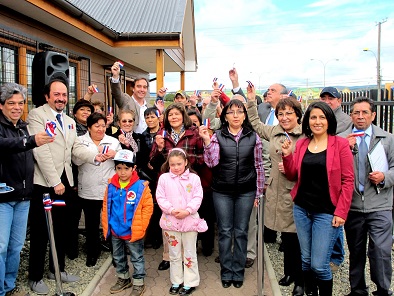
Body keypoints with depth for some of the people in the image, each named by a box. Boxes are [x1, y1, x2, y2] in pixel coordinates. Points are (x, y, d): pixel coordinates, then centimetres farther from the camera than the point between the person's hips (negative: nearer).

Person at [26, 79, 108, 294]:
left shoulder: (70, 122, 17)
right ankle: (35, 277, 20)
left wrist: (95, 157, -13)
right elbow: (41, 150, -17)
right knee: (40, 231, 4)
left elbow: (77, 147, 6)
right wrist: (55, 181, -19)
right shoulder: (37, 115, -8)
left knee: (61, 228, 16)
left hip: (65, 182, 7)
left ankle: (58, 269, 32)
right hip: (44, 183, -7)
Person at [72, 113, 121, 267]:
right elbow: (76, 160, -11)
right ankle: (92, 252, 28)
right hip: (88, 190, 0)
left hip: (110, 189, 1)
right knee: (91, 223, 10)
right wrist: (96, 151, -18)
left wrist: (116, 155, -9)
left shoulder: (113, 141, 10)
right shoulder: (81, 141, 4)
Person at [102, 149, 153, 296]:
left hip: (133, 232, -5)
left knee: (137, 259, 11)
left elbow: (148, 207, -12)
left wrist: (140, 227, -13)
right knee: (118, 257, 22)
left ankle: (138, 284, 28)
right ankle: (123, 279, 43)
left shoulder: (141, 186, -17)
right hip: (115, 231, 5)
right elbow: (106, 207, 7)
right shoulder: (111, 186, -4)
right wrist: (106, 225, 5)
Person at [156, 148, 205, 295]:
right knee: (174, 254, 15)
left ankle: (190, 283, 22)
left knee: (189, 254, 9)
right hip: (171, 221, 2)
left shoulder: (194, 178, -2)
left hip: (190, 221, -1)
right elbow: (160, 198, -4)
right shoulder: (164, 178, 0)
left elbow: (197, 198, -6)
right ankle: (176, 281, 30)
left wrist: (188, 210, -19)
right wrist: (172, 210, -16)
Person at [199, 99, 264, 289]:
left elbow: (258, 166, 4)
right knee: (225, 232, 8)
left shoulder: (253, 137, 0)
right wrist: (206, 141, -22)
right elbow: (212, 162, -10)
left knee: (241, 232, 9)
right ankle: (226, 272, 23)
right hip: (222, 191, 0)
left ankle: (238, 272, 25)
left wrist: (258, 193, 5)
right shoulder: (217, 136, -2)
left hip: (246, 191, 1)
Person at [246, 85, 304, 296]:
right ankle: (289, 272, 36)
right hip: (277, 191, 5)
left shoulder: (306, 136, -11)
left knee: (296, 237, 5)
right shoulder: (273, 132, 8)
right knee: (285, 235, 17)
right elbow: (255, 123, 24)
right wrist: (251, 101, 19)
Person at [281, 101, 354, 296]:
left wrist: (341, 212, -11)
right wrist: (287, 155, -6)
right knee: (306, 260, 15)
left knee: (319, 265, -2)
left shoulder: (340, 144, -5)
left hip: (326, 212, -4)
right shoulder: (301, 144, 6)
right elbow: (292, 176, 10)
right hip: (301, 209, 4)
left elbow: (348, 180, -6)